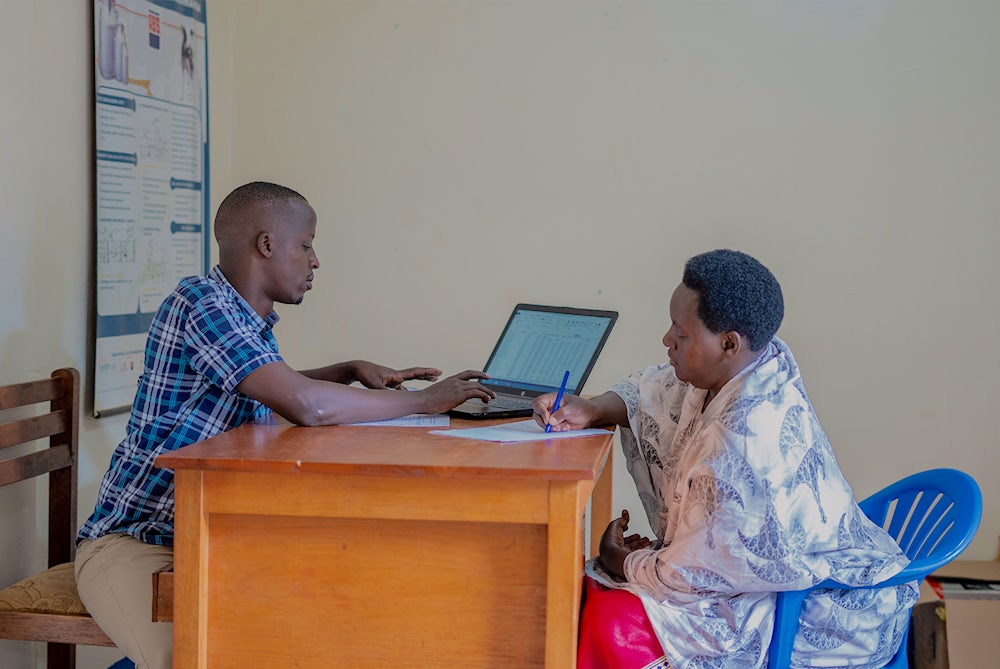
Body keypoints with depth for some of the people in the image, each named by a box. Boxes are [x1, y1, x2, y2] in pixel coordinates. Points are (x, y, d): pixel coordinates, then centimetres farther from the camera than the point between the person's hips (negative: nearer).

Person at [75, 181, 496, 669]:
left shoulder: (247, 316, 8)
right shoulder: (200, 303, -19)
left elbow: (281, 391, 32)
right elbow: (309, 406, -31)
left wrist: (352, 371, 13)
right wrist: (425, 400, -19)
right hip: (132, 542, -9)